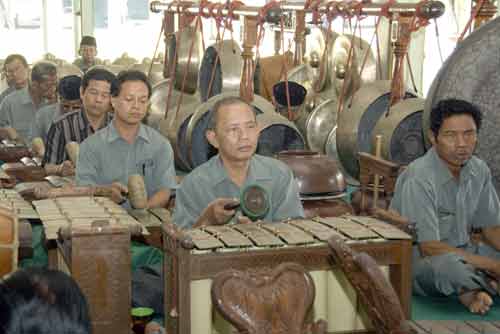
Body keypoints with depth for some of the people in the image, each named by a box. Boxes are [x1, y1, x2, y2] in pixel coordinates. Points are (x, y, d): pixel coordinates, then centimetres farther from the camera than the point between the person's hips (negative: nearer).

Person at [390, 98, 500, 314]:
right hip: (417, 257, -7)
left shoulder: (479, 170, -1)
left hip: (462, 250, 7)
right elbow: (430, 248, -26)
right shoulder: (419, 178, -23)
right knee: (448, 264, -39)